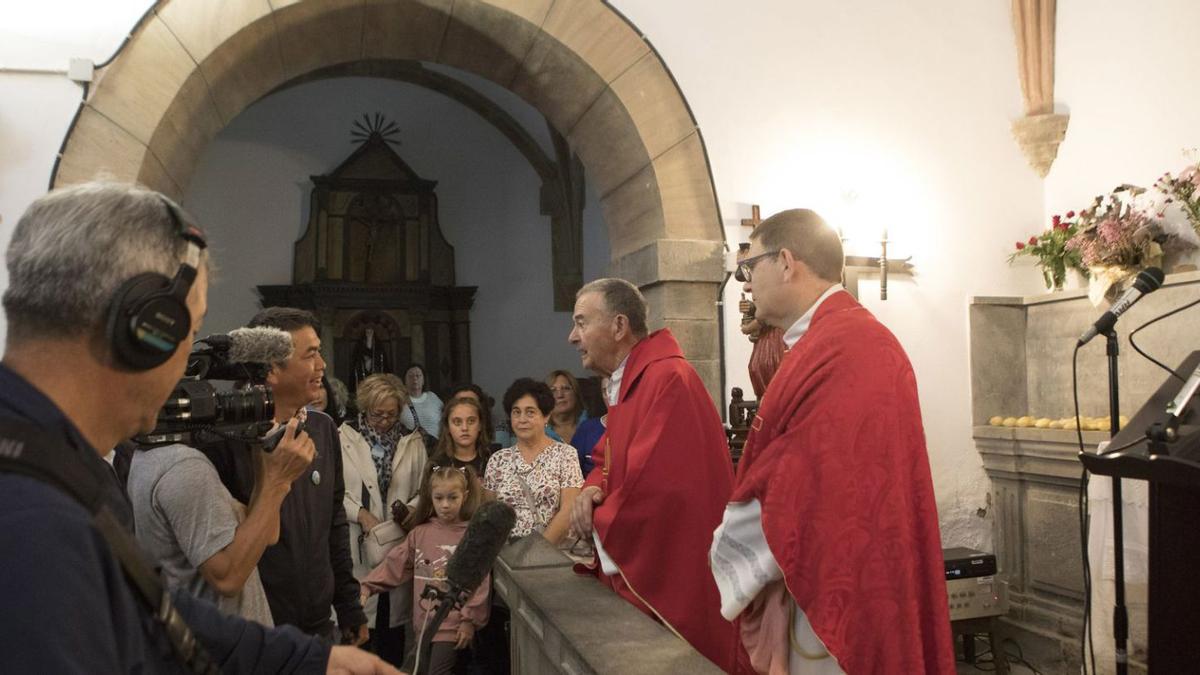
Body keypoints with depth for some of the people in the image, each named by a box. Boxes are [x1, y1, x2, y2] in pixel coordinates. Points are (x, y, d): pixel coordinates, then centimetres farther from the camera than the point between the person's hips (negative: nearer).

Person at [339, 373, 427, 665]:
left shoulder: (412, 442, 6)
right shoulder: (344, 438, -2)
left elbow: (425, 490, 4)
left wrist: (409, 510, -13)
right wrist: (361, 513, -14)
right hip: (359, 542, -2)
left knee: (396, 612, 9)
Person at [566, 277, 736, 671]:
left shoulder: (667, 380, -22)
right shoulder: (624, 384, 11)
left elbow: (652, 485, -28)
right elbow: (610, 459, 19)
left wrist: (596, 527, -11)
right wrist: (593, 489, -4)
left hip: (677, 581, -10)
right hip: (642, 573, 10)